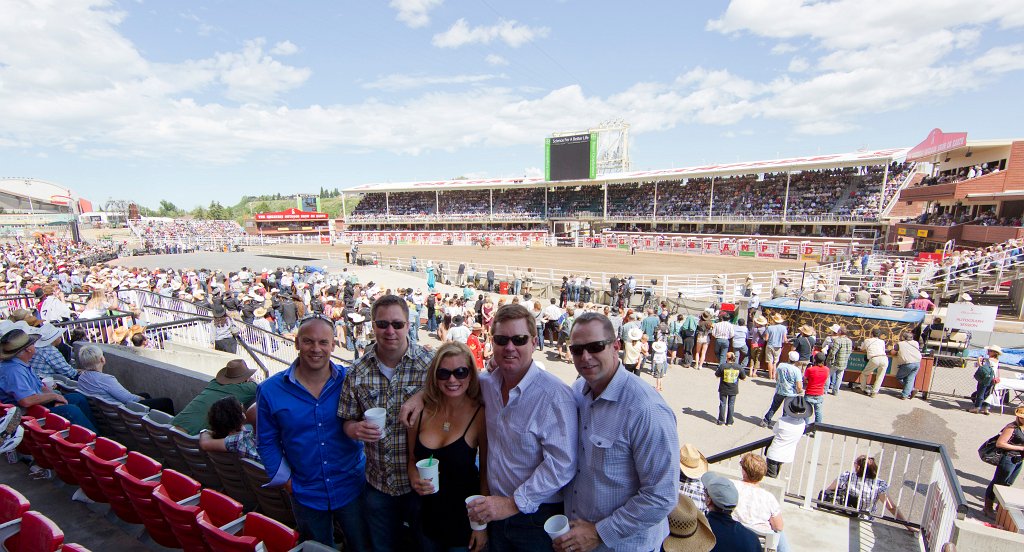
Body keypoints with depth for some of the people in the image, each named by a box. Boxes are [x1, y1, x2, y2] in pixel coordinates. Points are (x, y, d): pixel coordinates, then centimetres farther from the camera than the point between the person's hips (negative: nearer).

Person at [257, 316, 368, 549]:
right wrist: (285, 479, -2)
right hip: (306, 496, 1)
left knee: (362, 546, 18)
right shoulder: (270, 390, -9)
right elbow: (267, 442, 1)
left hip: (352, 490, 0)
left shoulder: (351, 381, -12)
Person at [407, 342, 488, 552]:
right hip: (428, 516, 3)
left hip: (464, 519, -3)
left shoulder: (481, 415, -19)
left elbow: (485, 471, -9)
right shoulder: (421, 411, -10)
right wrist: (414, 479, -15)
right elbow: (412, 459, 5)